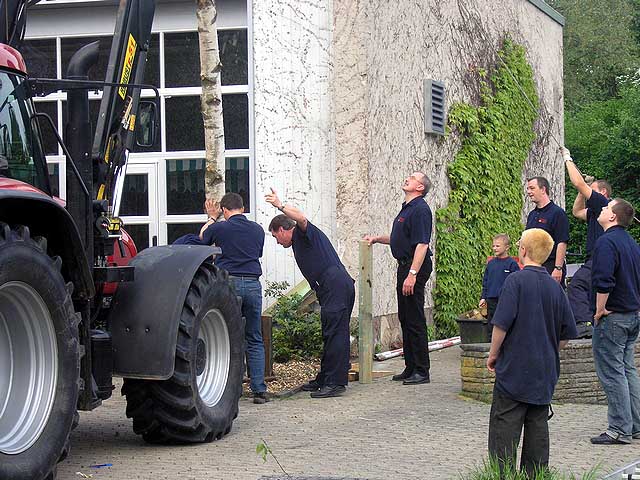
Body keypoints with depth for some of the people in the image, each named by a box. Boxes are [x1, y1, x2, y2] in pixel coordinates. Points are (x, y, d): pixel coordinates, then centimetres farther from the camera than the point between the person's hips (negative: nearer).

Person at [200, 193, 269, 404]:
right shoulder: (257, 230, 9)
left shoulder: (219, 228, -1)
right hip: (253, 284, 3)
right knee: (255, 340, 8)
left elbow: (202, 238, 21)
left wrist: (212, 218, 38)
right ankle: (259, 390, 1)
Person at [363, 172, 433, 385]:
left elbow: (422, 244, -22)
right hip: (405, 265, 10)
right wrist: (377, 238, 22)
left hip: (415, 267, -10)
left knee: (415, 320, -8)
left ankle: (422, 371, -4)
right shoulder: (407, 208, 18)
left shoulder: (420, 210, -14)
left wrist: (412, 274, -28)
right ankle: (410, 368, 19)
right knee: (405, 319, 13)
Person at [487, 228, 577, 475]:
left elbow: (501, 324, -16)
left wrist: (493, 354, -3)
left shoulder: (516, 281, -11)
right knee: (538, 426, 12)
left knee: (504, 427, -2)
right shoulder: (554, 286, 5)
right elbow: (566, 333, 9)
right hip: (545, 372, 6)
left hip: (514, 370, -5)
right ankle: (535, 475, 14)